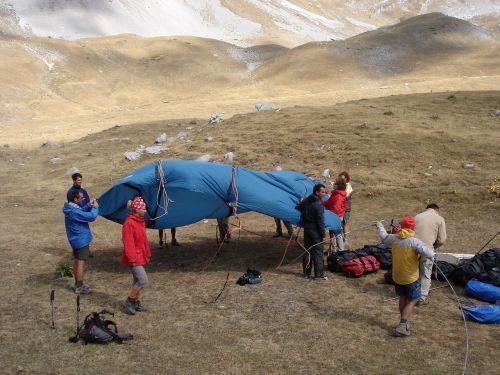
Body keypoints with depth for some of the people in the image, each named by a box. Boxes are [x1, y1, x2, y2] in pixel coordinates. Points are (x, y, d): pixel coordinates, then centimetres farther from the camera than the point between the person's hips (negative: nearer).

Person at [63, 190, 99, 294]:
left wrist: (89, 205, -2)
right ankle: (79, 287, 5)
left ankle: (77, 283, 29)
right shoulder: (74, 211, -29)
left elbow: (82, 211, 14)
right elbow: (91, 216, -30)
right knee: (81, 263, -2)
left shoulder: (70, 207, 1)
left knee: (76, 261, 18)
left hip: (75, 239, 10)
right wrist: (95, 207, -13)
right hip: (81, 240, -10)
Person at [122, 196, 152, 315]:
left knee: (137, 280, 16)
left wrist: (148, 253, 16)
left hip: (141, 256, 9)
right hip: (134, 258, -9)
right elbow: (128, 243, -21)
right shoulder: (129, 223, -20)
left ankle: (136, 302, 28)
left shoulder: (141, 221, 8)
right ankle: (128, 302, 5)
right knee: (143, 281, -10)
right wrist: (132, 259, -21)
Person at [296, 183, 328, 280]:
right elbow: (320, 221, -18)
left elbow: (298, 208, 19)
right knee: (318, 252, 1)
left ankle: (306, 273, 19)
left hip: (306, 229, 7)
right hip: (316, 231, -7)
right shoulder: (319, 205, -19)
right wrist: (323, 234, -11)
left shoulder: (305, 201, 2)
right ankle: (318, 274, 5)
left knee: (307, 251, 13)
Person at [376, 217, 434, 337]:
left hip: (397, 276, 5)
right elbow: (429, 253, -29)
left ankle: (404, 322, 34)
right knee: (412, 301, 6)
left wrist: (380, 226, 35)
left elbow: (384, 237, 15)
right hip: (411, 277, -5)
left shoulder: (393, 238, -7)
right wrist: (431, 250, -4)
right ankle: (402, 326, -3)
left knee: (403, 298, 22)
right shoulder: (414, 241, -23)